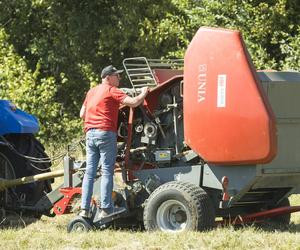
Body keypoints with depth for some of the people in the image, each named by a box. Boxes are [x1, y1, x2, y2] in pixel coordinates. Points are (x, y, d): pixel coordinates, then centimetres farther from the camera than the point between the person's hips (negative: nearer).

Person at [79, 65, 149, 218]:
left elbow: (82, 114, 22)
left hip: (90, 133, 7)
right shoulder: (112, 91, -3)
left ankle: (85, 209, 1)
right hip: (105, 133, -7)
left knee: (90, 171, 5)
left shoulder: (92, 92, 20)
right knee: (107, 172, -5)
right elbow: (133, 102, -13)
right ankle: (106, 209, -9)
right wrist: (143, 93, 5)